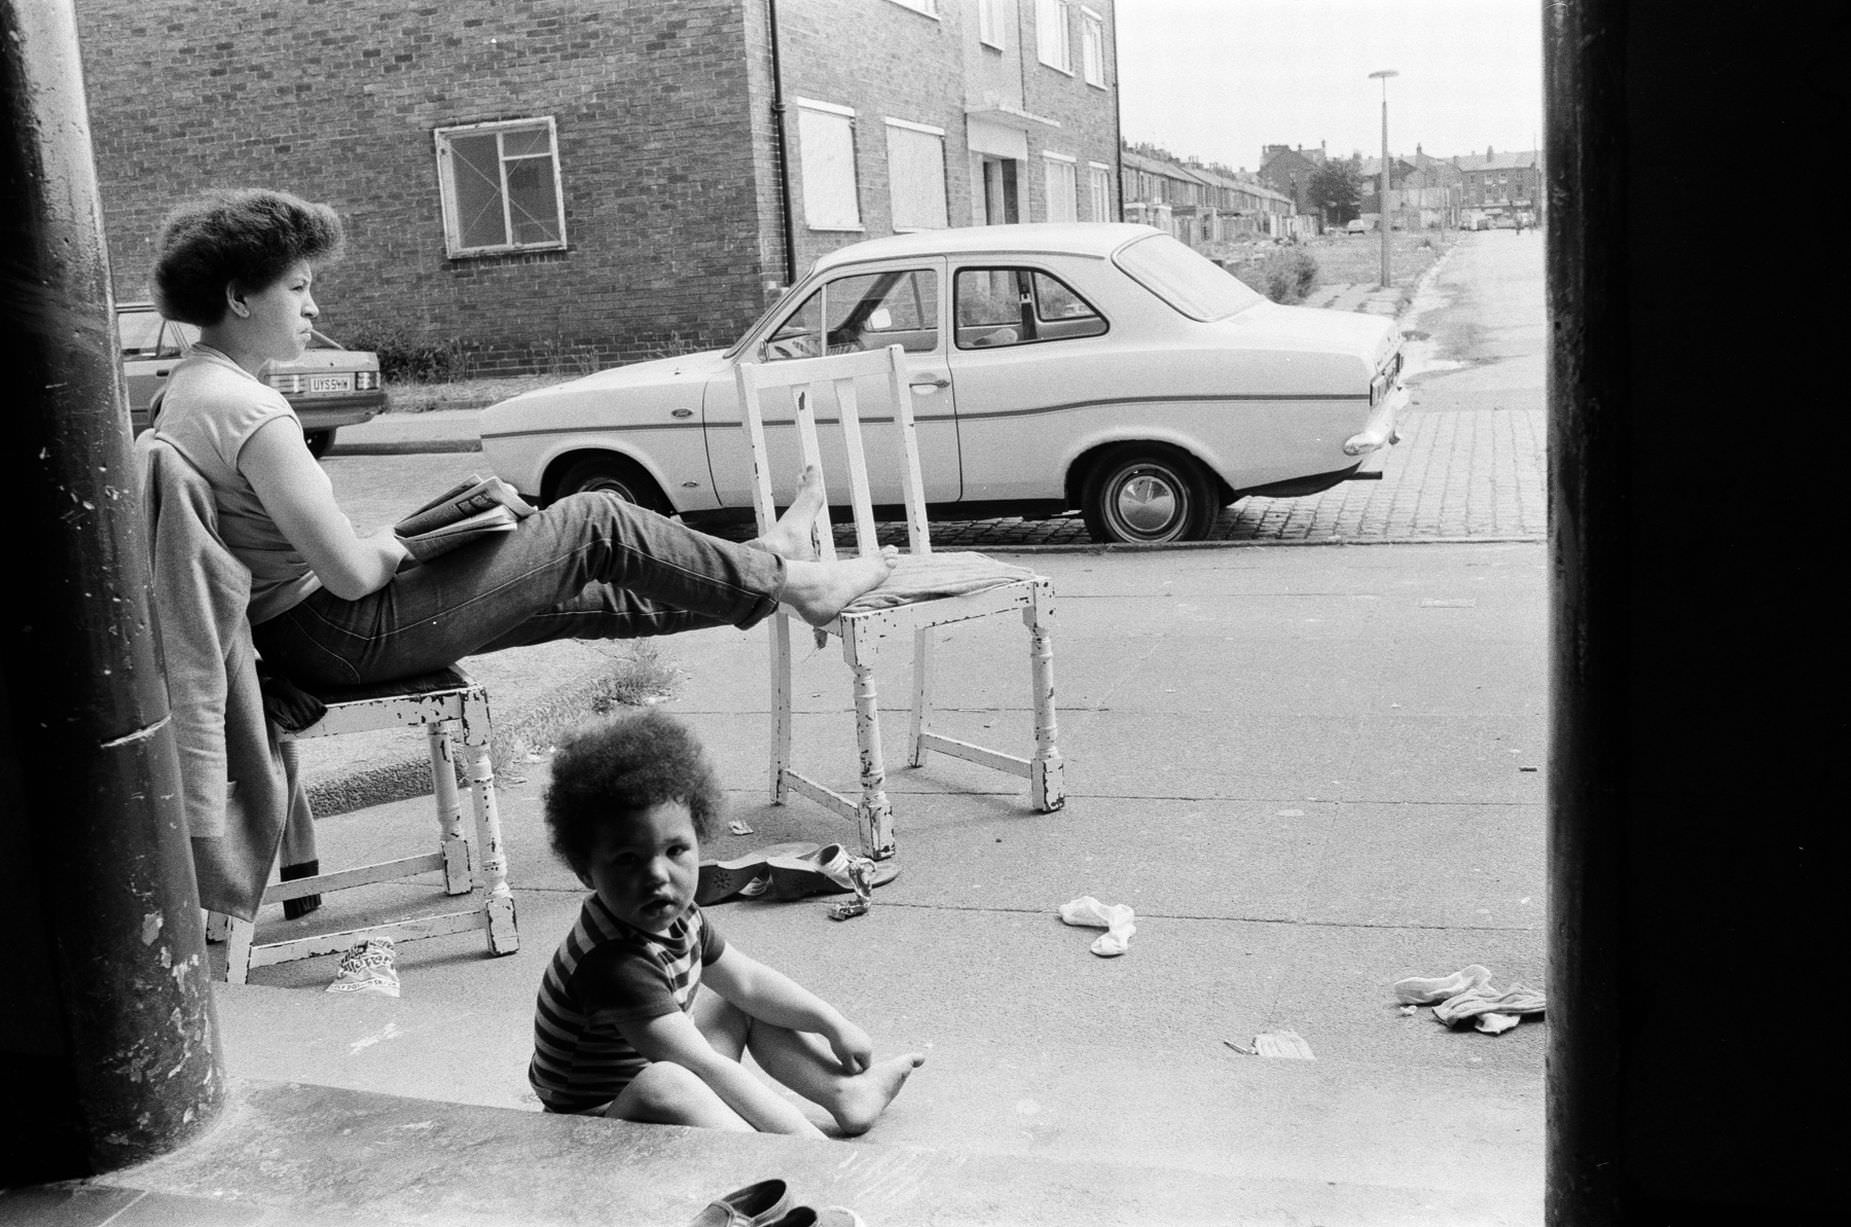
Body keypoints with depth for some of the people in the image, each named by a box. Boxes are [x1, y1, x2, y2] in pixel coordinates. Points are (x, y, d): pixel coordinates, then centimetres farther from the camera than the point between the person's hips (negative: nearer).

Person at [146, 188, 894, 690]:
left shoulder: (186, 390, 7)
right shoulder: (250, 412, -26)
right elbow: (352, 574, -27)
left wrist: (390, 540, 9)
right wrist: (403, 543, -6)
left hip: (288, 632, 10)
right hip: (345, 640, -10)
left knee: (579, 592, 17)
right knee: (594, 523, -3)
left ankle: (756, 577, 30)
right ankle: (780, 577, 14)